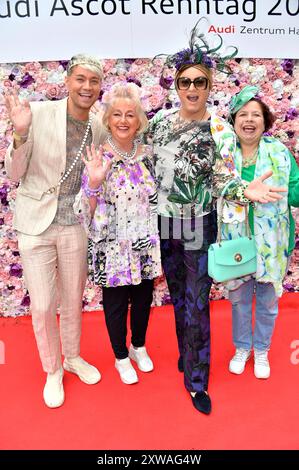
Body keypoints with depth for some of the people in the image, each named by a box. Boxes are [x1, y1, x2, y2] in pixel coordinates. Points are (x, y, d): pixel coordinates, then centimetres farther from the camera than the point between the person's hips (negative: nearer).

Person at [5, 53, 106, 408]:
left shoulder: (99, 130, 1)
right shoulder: (38, 114, -11)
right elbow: (14, 174, -9)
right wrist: (20, 134, -24)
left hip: (75, 225, 3)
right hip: (36, 223, -3)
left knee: (73, 299, 17)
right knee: (42, 305, 5)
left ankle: (73, 357, 42)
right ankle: (52, 370, 30)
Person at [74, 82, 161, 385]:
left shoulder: (147, 155, 1)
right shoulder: (97, 159, -11)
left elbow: (157, 200, 10)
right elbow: (88, 212, -12)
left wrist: (158, 246, 8)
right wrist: (94, 183, -29)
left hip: (145, 245, 4)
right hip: (113, 248, -3)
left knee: (143, 299, 19)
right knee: (116, 304, 13)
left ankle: (139, 347, 46)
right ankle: (121, 357, 38)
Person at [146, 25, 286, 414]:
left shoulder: (218, 130, -9)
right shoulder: (160, 120, 2)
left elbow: (222, 180, -14)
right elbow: (147, 165, 12)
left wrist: (245, 191, -33)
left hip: (198, 227, -4)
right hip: (165, 223, 4)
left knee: (197, 304, 1)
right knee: (178, 296, 18)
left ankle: (196, 381, 20)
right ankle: (186, 354, 42)